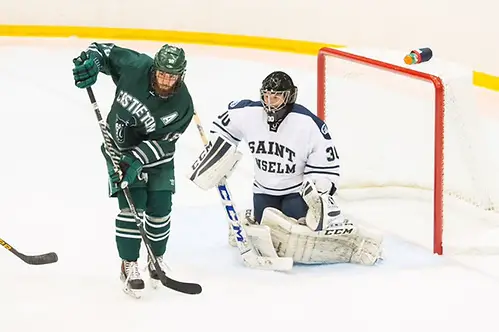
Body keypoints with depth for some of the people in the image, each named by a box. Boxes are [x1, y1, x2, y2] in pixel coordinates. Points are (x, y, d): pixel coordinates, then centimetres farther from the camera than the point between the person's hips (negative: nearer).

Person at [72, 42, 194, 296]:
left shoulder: (182, 106, -23)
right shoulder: (135, 66, -22)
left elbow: (163, 141, -21)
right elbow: (105, 50, -8)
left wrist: (137, 160, -32)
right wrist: (91, 60, -29)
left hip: (156, 156, 1)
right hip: (120, 147, -1)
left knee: (159, 209, 1)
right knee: (132, 206, -11)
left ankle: (156, 259, 28)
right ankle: (129, 265, 0)